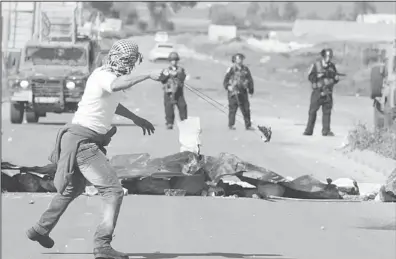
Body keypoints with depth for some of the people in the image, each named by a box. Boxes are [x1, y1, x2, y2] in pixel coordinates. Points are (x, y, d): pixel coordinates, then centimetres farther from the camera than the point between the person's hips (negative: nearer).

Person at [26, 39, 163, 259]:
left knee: (72, 190, 29)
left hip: (88, 142, 11)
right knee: (113, 191, -16)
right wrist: (148, 76, -48)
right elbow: (117, 85, -46)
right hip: (81, 142, -11)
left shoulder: (108, 74, 11)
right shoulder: (103, 76, -20)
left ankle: (40, 230, 44)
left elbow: (111, 101, 32)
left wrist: (135, 118, 34)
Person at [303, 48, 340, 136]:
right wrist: (319, 75, -19)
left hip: (328, 92, 3)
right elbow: (310, 77, -7)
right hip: (317, 91, -3)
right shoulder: (316, 65, 0)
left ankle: (326, 131, 0)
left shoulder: (332, 66, 11)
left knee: (327, 112, -2)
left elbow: (335, 80, 17)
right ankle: (309, 130, 3)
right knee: (312, 111, -2)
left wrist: (336, 78, -6)